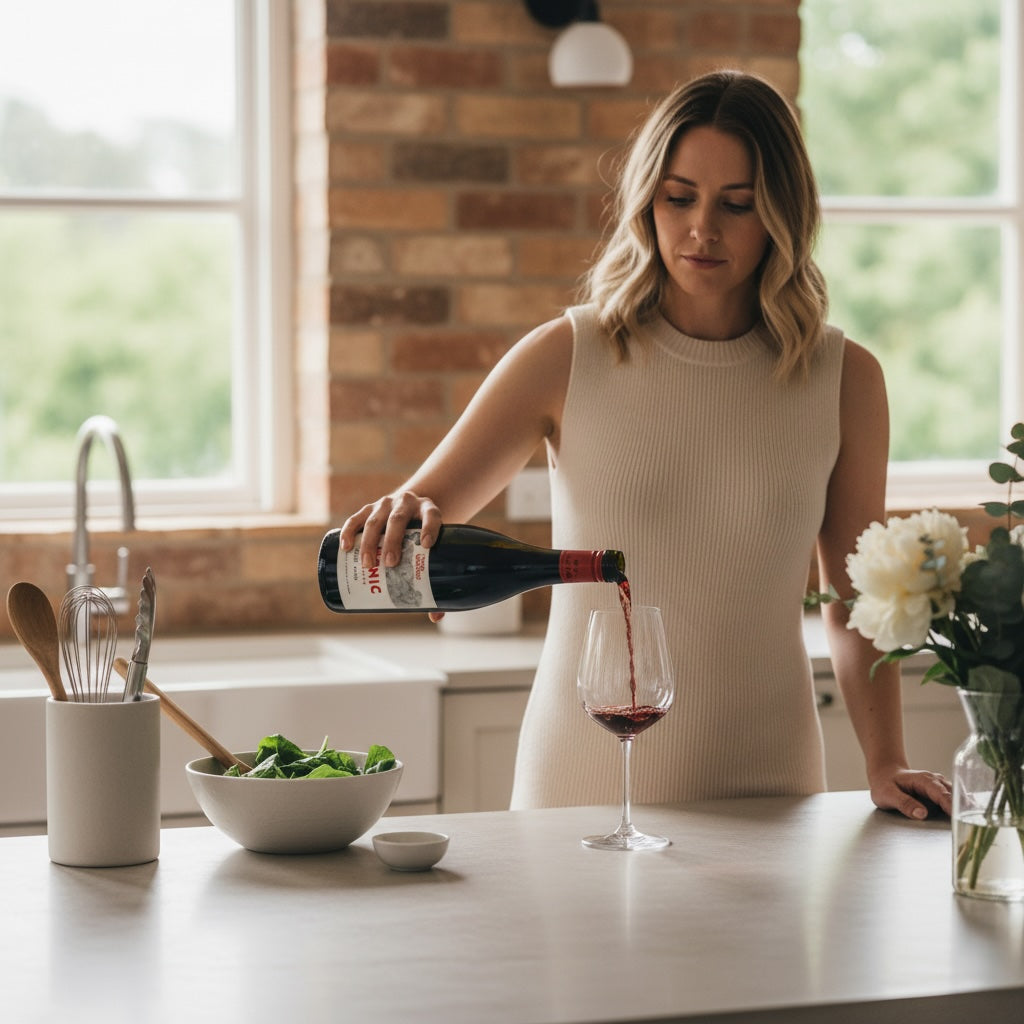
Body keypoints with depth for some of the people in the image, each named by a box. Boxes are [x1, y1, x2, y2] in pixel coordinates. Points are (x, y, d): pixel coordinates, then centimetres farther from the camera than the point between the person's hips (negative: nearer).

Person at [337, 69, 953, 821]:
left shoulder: (843, 379, 0)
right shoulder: (568, 358, -4)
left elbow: (854, 600, 6)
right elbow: (418, 514, -5)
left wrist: (886, 765, -4)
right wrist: (402, 519, -27)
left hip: (764, 791, 1)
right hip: (580, 786, -1)